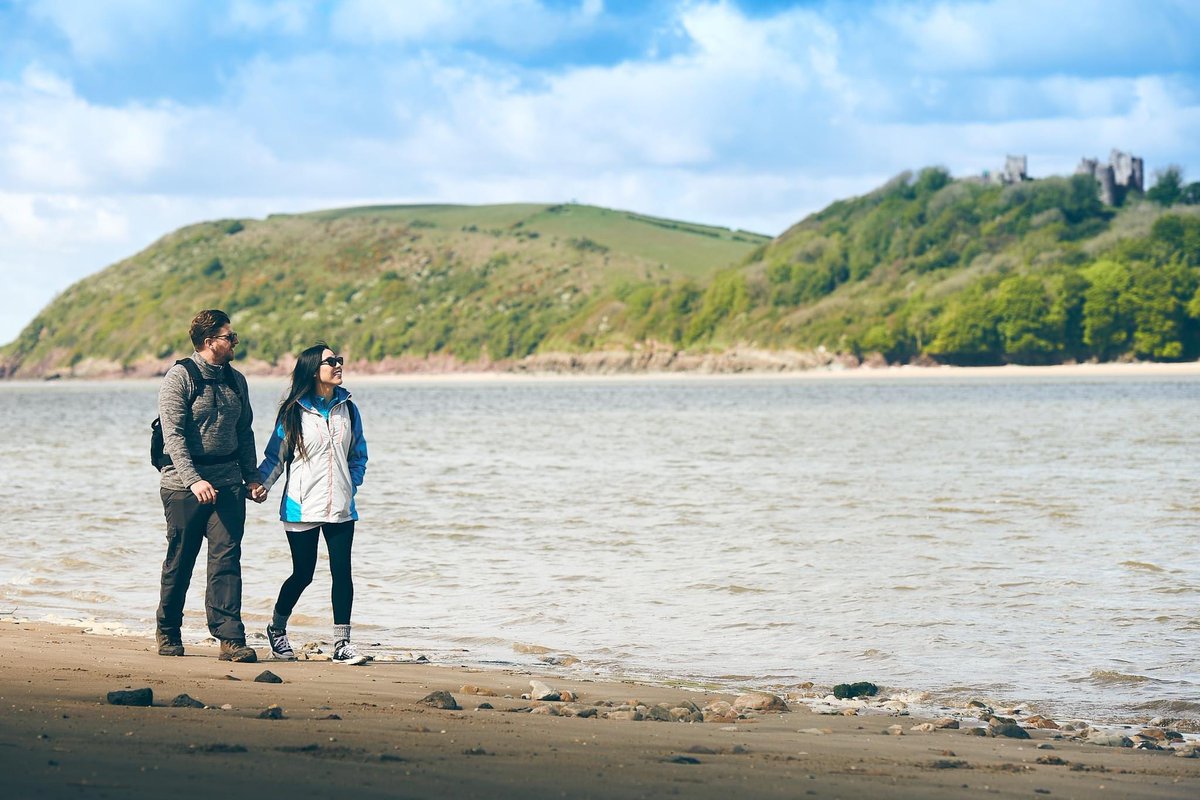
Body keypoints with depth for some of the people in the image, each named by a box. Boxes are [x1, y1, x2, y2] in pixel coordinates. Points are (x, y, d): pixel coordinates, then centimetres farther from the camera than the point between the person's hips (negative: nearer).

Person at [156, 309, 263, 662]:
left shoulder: (235, 380, 12)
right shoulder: (179, 377, -7)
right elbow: (173, 435, -15)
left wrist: (251, 476, 9)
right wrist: (194, 480, -24)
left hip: (227, 483, 4)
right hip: (184, 484, -4)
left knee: (226, 560, -6)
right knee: (179, 562, 5)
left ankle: (230, 638, -11)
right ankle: (168, 633, 22)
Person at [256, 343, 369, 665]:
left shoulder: (348, 409, 8)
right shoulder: (293, 412, -3)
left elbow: (359, 453, 17)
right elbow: (276, 455, 1)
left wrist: (352, 483, 4)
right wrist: (262, 484, -12)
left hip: (340, 506, 3)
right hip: (302, 507, -3)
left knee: (342, 571, -3)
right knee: (303, 574, 2)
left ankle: (342, 643, 1)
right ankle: (277, 629, 25)